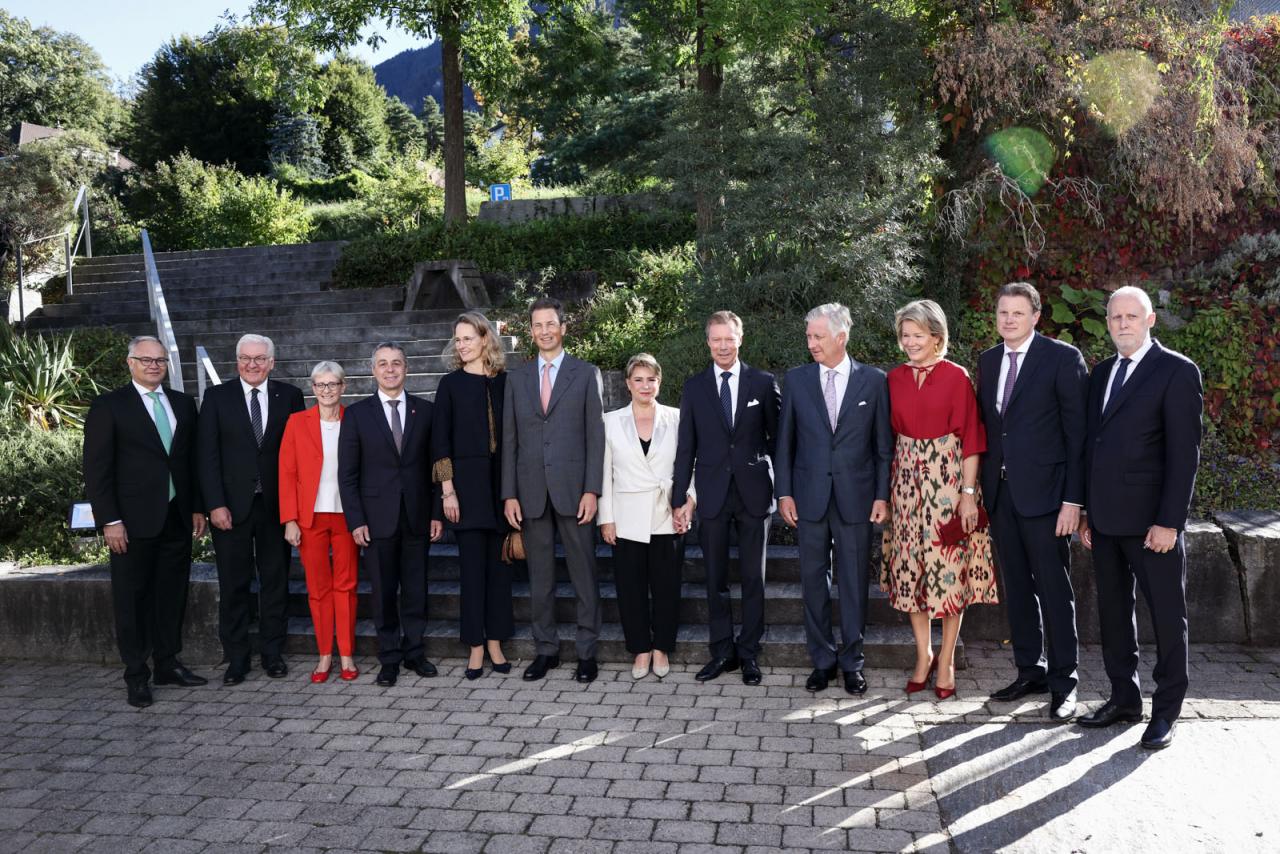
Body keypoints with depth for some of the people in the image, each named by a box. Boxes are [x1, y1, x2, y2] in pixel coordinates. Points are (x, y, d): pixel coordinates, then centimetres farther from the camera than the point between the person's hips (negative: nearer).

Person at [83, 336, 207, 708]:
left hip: (177, 519, 5)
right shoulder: (109, 406, -2)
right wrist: (109, 520, -12)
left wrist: (197, 507, 9)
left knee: (172, 594, 10)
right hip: (134, 522, -4)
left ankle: (167, 664, 22)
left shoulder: (183, 404, 12)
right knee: (132, 599, 3)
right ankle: (136, 676, 12)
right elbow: (97, 469, -6)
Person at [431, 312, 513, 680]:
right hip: (467, 481, -2)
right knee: (472, 563, 1)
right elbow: (440, 440, -1)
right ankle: (476, 646, 10)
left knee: (498, 563, 7)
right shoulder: (451, 384, 2)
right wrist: (447, 490, -8)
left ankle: (495, 642, 17)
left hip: (500, 482, 2)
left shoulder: (504, 382, 6)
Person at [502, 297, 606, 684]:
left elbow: (595, 435, -1)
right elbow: (509, 439, 9)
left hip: (573, 488, -3)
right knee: (539, 576, 9)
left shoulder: (586, 374, 3)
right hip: (531, 491, 3)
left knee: (584, 574, 3)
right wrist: (509, 494, 3)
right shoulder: (517, 378, 11)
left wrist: (591, 490, -9)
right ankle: (545, 649, 21)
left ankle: (586, 652, 13)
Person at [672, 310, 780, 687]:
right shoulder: (694, 387, 5)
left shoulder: (764, 383, 1)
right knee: (715, 578, 8)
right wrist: (679, 499, 2)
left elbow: (777, 438, 4)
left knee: (754, 577, 7)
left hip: (754, 492, -1)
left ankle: (749, 653, 19)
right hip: (712, 493, 1)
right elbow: (686, 448, 4)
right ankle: (722, 651, 21)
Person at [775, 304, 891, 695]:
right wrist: (784, 493, 1)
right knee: (813, 579, 7)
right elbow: (784, 441, 6)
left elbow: (884, 445, 3)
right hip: (809, 497, 2)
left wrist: (882, 496, -2)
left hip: (855, 497, -1)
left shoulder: (873, 380, 0)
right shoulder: (796, 379, 4)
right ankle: (822, 660, 20)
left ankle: (851, 662, 19)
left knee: (854, 581, 6)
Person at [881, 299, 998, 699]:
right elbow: (891, 434, 10)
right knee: (911, 567, 8)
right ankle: (923, 655, 22)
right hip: (907, 478, 4)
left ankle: (946, 661, 15)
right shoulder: (895, 378, 7)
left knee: (949, 569, 2)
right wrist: (885, 489, 5)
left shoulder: (957, 377, -5)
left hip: (947, 476, -4)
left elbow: (970, 437, -7)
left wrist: (969, 492, -12)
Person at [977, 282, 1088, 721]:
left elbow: (1078, 430, -8)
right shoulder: (988, 360, 11)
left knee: (1053, 588, 1)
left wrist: (1073, 499, -13)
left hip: (1043, 491, -5)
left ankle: (1063, 682, 12)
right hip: (999, 491, 6)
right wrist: (979, 490, 8)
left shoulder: (1063, 358, -6)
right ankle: (1030, 671, 25)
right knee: (1016, 587, 12)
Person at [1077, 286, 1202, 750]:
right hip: (1105, 519, 7)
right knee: (1113, 611, 13)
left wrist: (1169, 521, -16)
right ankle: (1124, 697, 26)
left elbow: (1184, 452, -12)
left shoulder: (1177, 371, -7)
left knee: (1167, 615, 5)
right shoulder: (1101, 373, 13)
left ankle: (1165, 710, 16)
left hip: (1152, 520, -6)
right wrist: (1086, 511, 12)